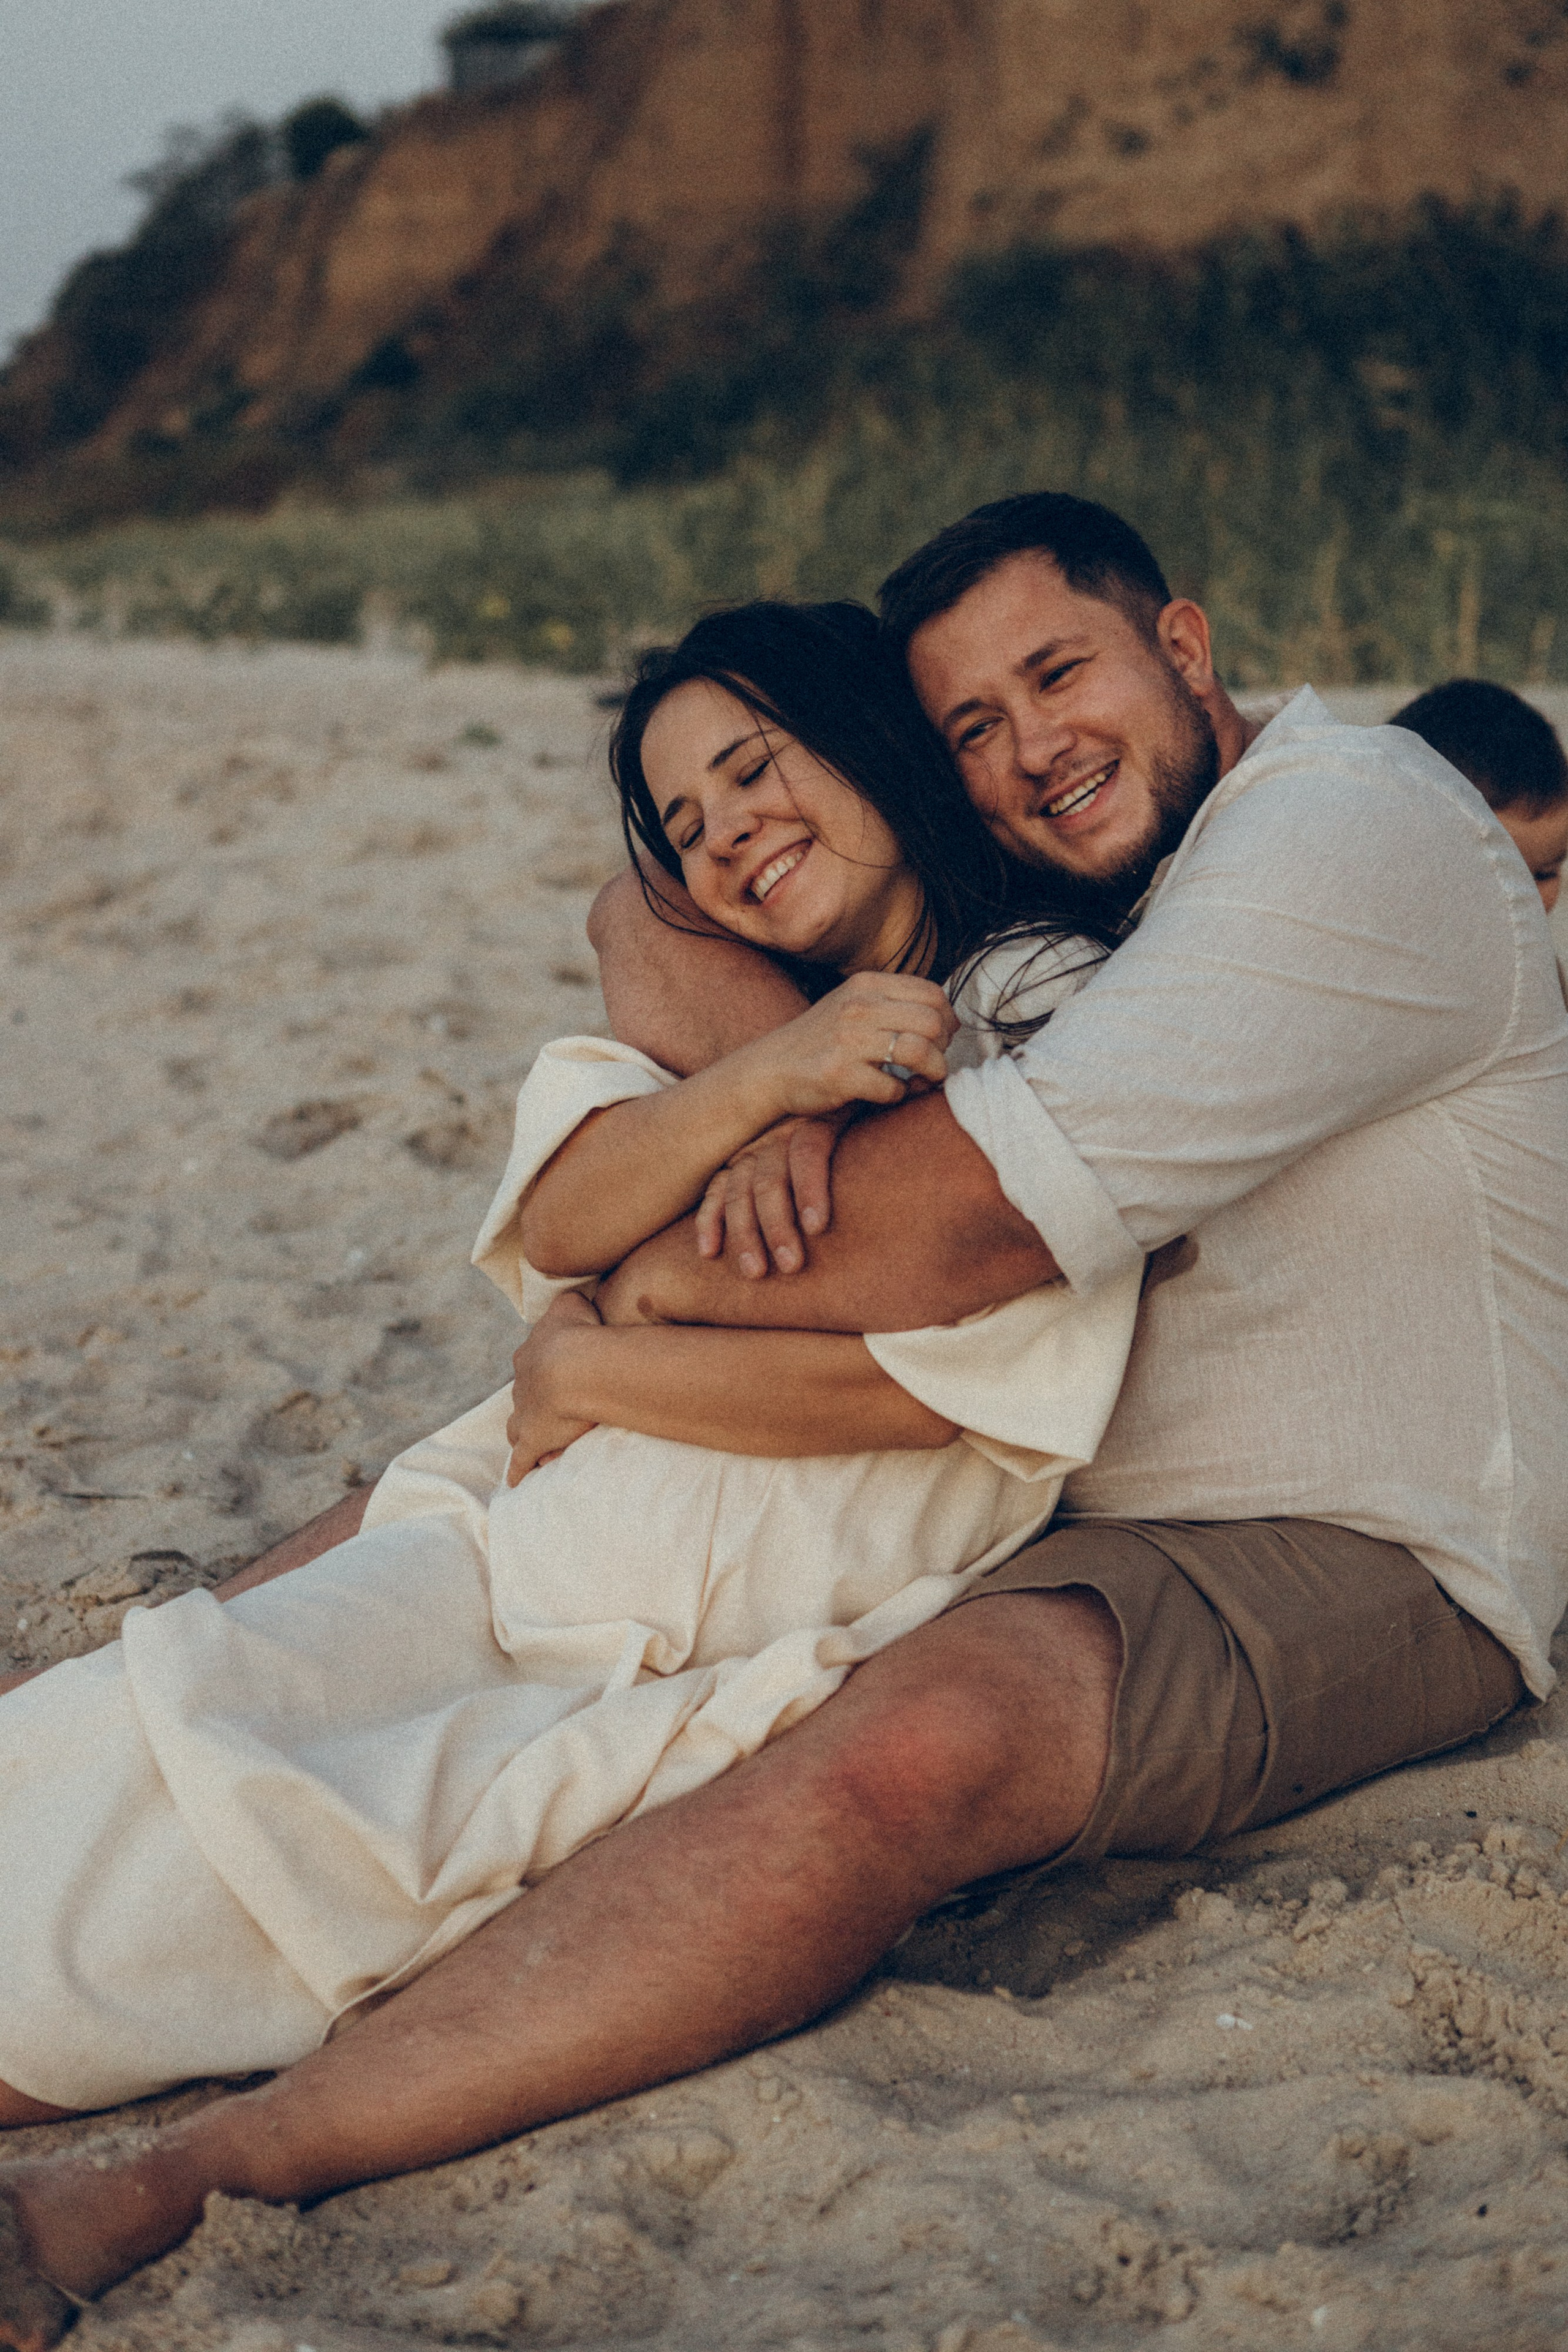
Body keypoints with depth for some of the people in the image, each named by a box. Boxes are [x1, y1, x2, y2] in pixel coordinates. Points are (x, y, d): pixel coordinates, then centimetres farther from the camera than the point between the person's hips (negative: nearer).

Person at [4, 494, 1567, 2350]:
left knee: (916, 1753, -39)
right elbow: (647, 916, 6)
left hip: (1348, 1566, -9)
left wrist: (630, 1290, -12)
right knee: (473, 1504, 7)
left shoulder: (1350, 833, -17)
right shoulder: (1055, 881, 11)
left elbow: (958, 1228, -26)